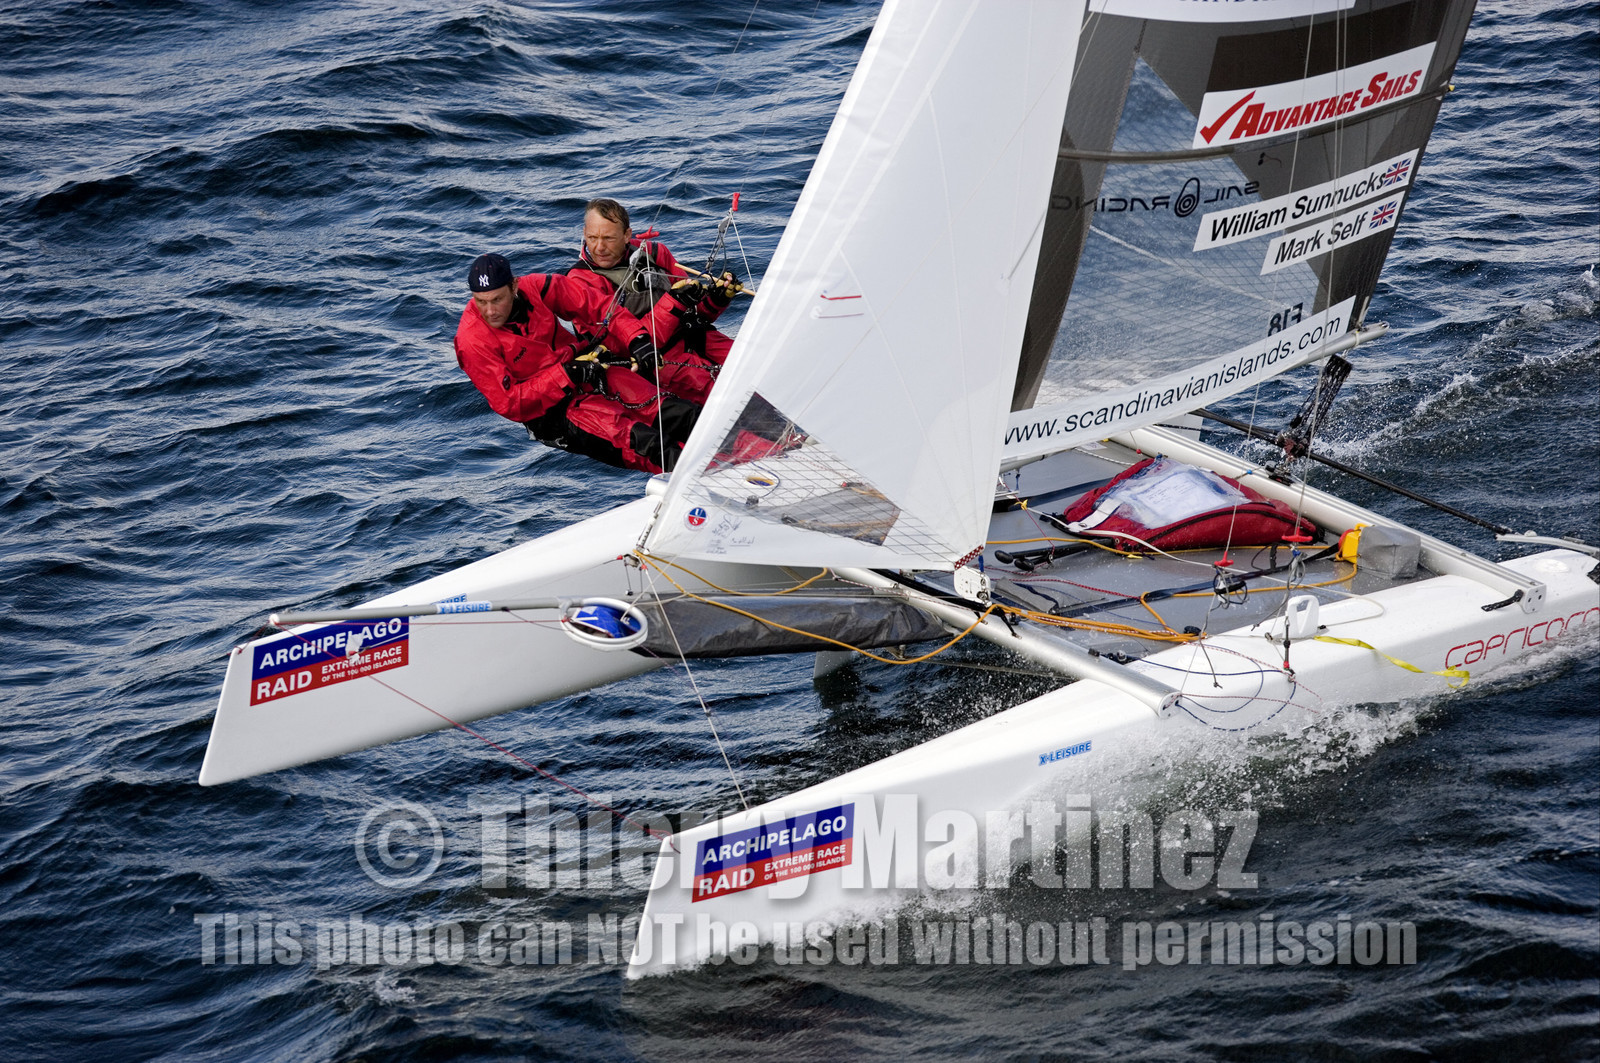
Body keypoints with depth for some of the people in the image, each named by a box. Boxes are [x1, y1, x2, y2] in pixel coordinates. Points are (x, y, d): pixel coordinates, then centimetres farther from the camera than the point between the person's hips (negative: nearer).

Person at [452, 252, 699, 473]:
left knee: (657, 407, -18)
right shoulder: (473, 340, -16)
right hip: (548, 410, -5)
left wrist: (638, 341, -14)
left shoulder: (535, 288, -5)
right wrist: (566, 375, -22)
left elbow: (598, 306, 1)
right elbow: (508, 404, -17)